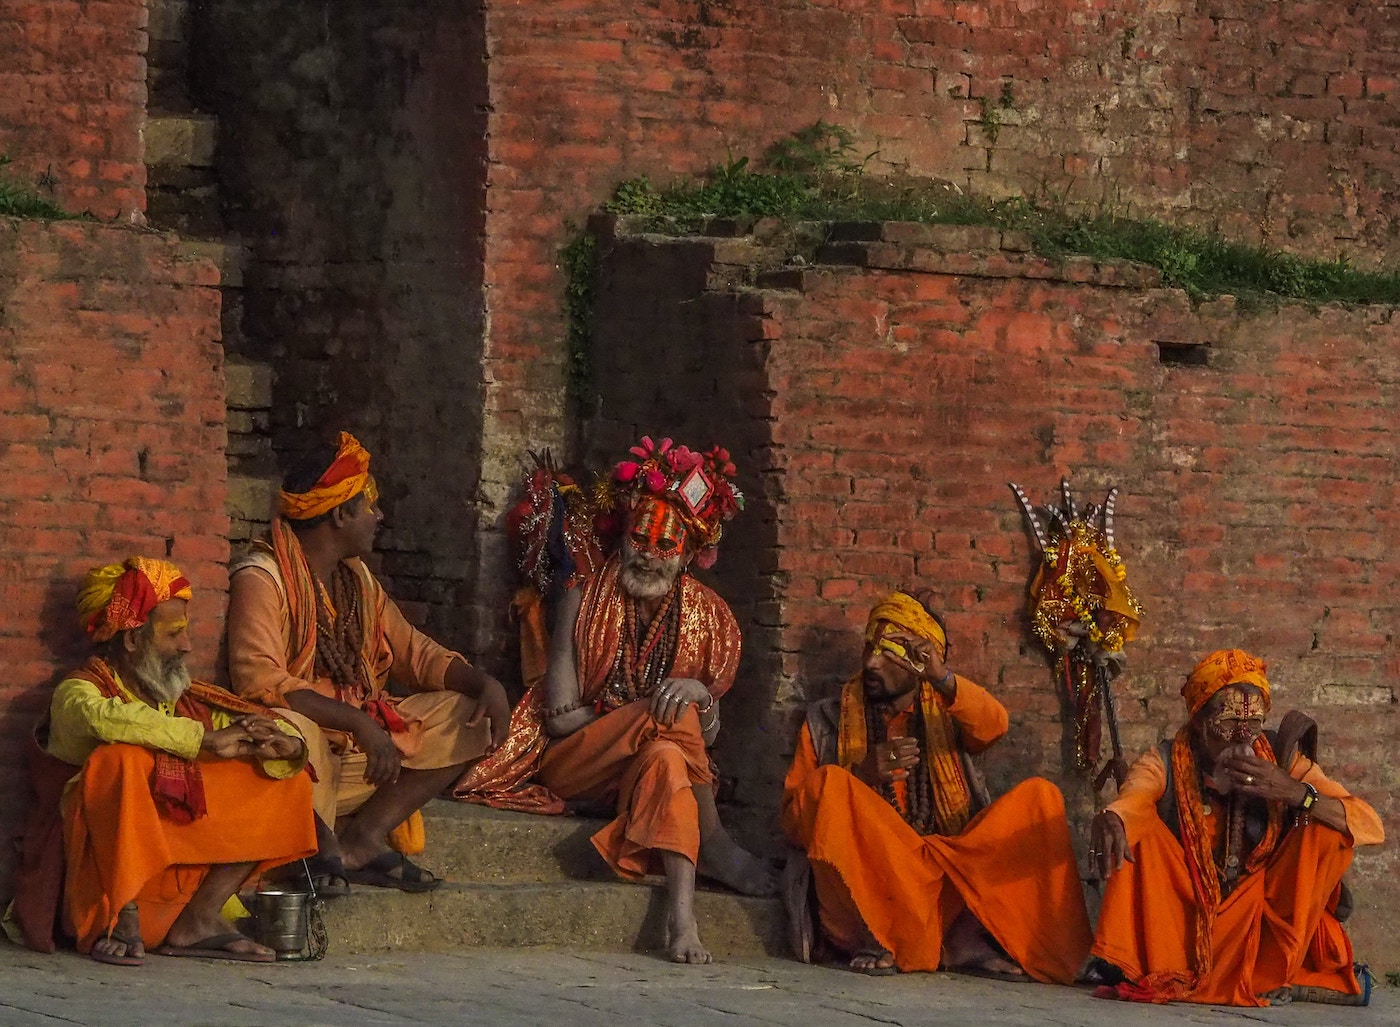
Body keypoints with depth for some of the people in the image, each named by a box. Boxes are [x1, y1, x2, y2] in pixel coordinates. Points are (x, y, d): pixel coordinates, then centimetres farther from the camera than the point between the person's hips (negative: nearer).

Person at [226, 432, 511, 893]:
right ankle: (324, 848, -13)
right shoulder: (261, 578, -12)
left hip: (358, 742, 8)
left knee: (468, 715, -2)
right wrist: (357, 721, -30)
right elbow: (260, 681, -24)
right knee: (291, 729, -41)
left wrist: (484, 683, -4)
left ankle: (361, 838, -12)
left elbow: (415, 652, 17)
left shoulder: (357, 580, 15)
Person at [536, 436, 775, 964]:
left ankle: (682, 913, -49)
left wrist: (702, 695, -16)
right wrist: (647, 713, -12)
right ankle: (714, 844, -20)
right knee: (669, 715, -31)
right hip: (575, 765, -2)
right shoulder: (584, 603, -3)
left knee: (667, 757, -36)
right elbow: (560, 716, -8)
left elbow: (709, 732, 7)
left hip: (654, 769, 2)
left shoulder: (703, 616, 6)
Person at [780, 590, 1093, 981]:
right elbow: (794, 819, 3)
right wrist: (863, 776, -13)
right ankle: (873, 938, -27)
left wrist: (942, 680, -27)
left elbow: (993, 726, -8)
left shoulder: (943, 712, 17)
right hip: (867, 882, -2)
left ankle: (970, 938, -25)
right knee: (829, 784, -26)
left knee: (1040, 796, -15)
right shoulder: (827, 721, 14)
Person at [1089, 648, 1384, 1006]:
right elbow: (1131, 799, -32)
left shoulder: (1283, 765, -5)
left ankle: (1275, 974, -16)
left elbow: (1372, 828, -12)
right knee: (1139, 827, -20)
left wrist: (1296, 792, -27)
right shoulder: (1166, 764, -9)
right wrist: (1110, 819, -58)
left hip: (1260, 928, 1)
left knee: (1330, 830, -15)